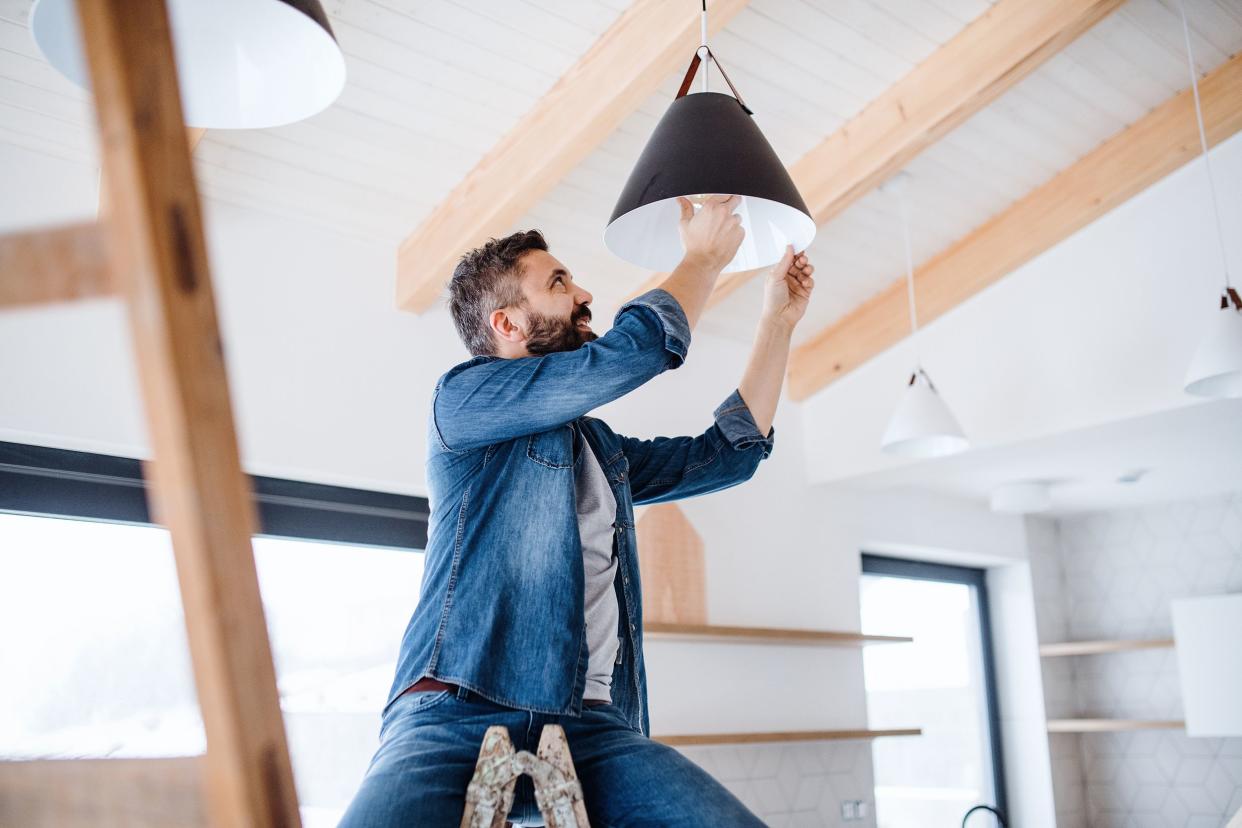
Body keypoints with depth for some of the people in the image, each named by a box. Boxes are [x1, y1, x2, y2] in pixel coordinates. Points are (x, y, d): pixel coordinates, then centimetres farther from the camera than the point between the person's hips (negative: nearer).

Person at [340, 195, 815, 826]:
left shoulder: (603, 449, 26)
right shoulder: (462, 398, 4)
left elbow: (729, 450, 27)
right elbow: (633, 352, -5)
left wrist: (779, 321, 27)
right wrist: (704, 258, 11)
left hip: (593, 726, 5)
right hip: (457, 715, -5)